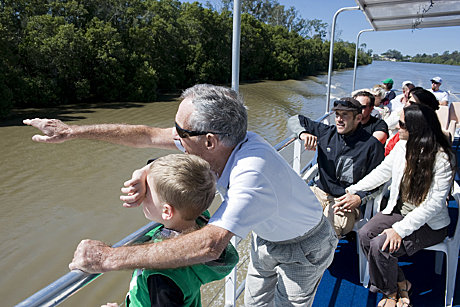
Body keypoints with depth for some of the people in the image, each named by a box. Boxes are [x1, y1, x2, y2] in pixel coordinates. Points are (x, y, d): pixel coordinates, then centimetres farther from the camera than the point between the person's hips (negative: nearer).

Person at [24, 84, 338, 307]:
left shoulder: (252, 175, -45)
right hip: (267, 235, 7)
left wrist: (109, 257, -48)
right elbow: (149, 135, -14)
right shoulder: (220, 140, -20)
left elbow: (209, 245, -55)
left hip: (302, 248, -6)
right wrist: (72, 131, -12)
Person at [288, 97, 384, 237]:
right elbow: (295, 120, 11)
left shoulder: (372, 146, -5)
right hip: (319, 191, 4)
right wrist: (303, 133, -11)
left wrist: (359, 199, -16)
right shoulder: (327, 132, 5)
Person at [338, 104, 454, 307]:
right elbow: (382, 171, 11)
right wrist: (353, 190, 8)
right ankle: (400, 283, 7)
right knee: (364, 235, -16)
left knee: (381, 245, -25)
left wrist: (401, 229, -28)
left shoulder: (442, 158, -21)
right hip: (399, 211, 6)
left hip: (429, 223, -6)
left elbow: (435, 204, -23)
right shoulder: (402, 146, -4)